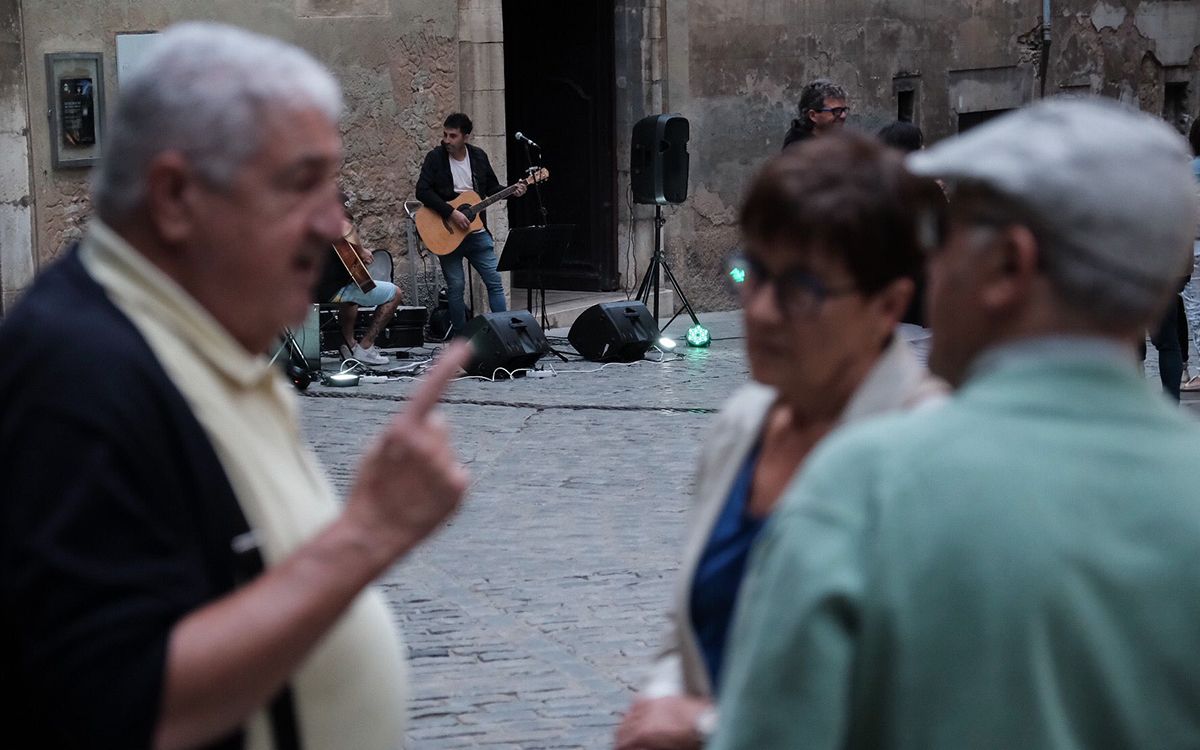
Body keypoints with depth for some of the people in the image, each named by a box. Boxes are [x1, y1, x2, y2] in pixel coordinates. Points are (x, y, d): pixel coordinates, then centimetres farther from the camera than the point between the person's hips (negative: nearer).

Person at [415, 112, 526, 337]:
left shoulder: (478, 156, 5)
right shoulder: (435, 158, -6)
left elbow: (492, 188, 16)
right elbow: (422, 191, -15)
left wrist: (512, 191, -3)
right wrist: (451, 213, -21)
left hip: (476, 232, 3)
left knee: (495, 281, -1)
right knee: (455, 286, -2)